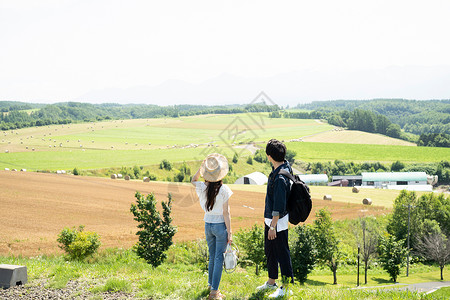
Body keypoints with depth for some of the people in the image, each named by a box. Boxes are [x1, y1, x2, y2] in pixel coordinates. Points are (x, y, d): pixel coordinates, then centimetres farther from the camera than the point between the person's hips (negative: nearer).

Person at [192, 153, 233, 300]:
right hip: (220, 226, -5)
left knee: (212, 256, 21)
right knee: (219, 258, 2)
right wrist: (229, 233, -7)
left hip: (208, 225, 5)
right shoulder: (223, 190, -16)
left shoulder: (202, 188, -5)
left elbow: (193, 180, 20)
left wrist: (201, 167, 6)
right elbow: (226, 213, -13)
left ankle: (211, 284, 34)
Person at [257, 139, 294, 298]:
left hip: (278, 221, -10)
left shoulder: (280, 178, -29)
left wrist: (273, 226, -20)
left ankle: (285, 287, 14)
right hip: (269, 218, 10)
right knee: (269, 251, 21)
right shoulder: (286, 166, 1)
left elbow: (279, 206, -26)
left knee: (282, 253, 2)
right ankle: (271, 282, 36)